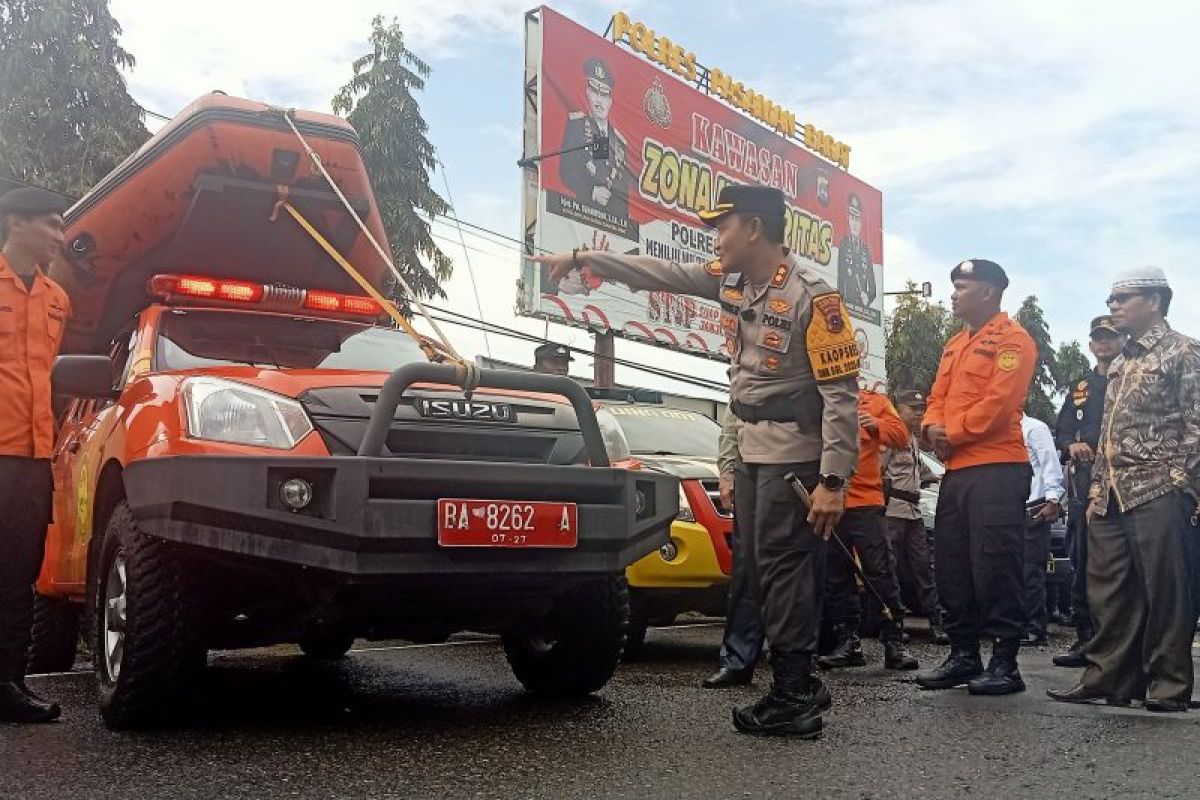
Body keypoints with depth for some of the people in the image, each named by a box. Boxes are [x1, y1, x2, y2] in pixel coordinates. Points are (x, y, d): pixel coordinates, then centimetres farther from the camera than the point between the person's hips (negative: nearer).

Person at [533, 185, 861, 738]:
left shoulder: (811, 296, -17)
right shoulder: (731, 278, 7)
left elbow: (841, 391, -20)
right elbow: (659, 274, 15)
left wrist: (834, 480, -24)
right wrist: (581, 259, 16)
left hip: (793, 452, -9)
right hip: (751, 446, 9)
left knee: (784, 568, -8)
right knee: (761, 566, 10)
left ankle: (793, 700, -2)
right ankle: (801, 686, 19)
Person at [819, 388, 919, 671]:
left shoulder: (876, 402, 9)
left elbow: (901, 435, -1)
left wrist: (876, 426, -19)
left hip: (866, 501, -2)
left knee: (881, 571, -5)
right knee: (835, 576, 6)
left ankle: (894, 643, 1)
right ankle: (848, 642, 15)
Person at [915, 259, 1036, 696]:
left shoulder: (1012, 339, -6)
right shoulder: (956, 344, 22)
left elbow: (1000, 401, -16)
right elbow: (938, 396, 18)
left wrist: (953, 434, -11)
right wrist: (933, 427, -3)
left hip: (997, 471, -9)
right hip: (956, 471, 9)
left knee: (995, 568, -7)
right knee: (951, 568, 10)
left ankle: (1005, 663, 2)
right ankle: (963, 655, 20)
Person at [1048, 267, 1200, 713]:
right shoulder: (1120, 364, 21)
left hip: (1157, 493, -7)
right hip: (1111, 497, 8)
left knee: (1164, 592, -2)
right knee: (1108, 592, 8)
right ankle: (1108, 678, 15)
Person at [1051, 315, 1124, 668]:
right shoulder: (1082, 387, 19)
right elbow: (1061, 433, 18)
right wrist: (1071, 445, -3)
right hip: (1085, 479, 4)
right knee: (1082, 561, 4)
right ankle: (1085, 636, 10)